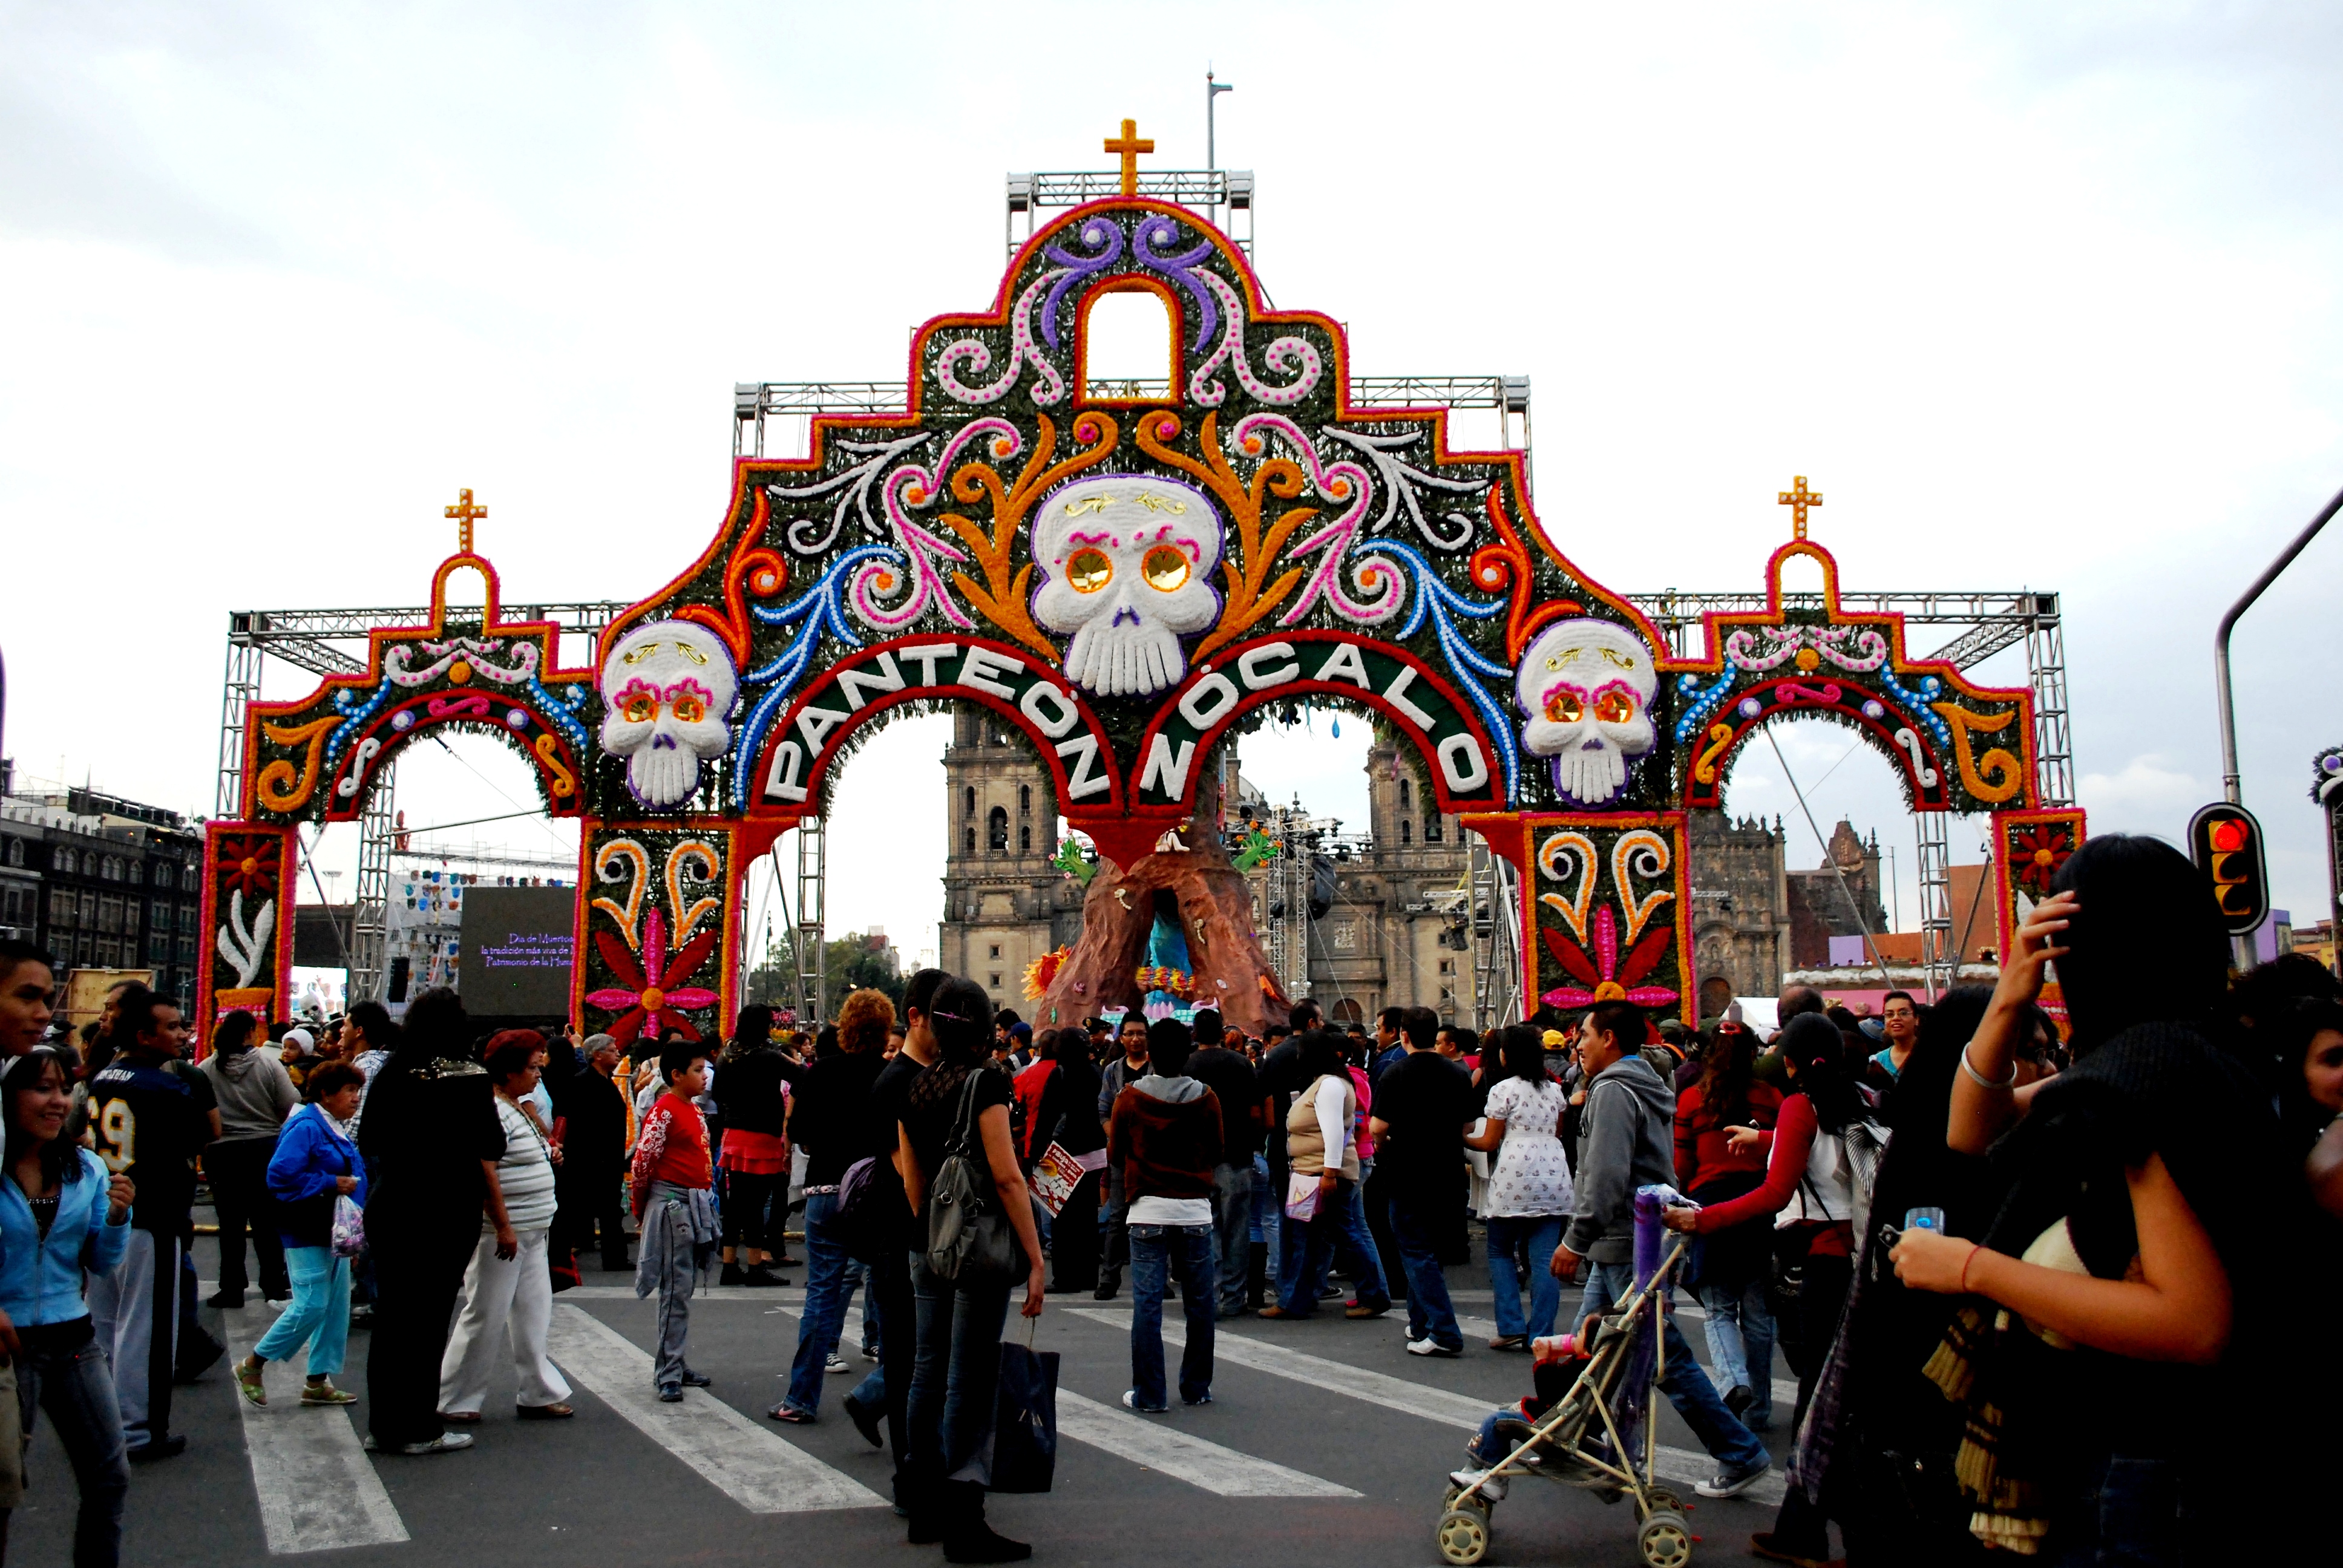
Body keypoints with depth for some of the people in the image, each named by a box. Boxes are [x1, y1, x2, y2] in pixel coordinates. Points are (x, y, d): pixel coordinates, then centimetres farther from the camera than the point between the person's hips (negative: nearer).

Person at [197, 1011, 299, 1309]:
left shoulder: (204, 1070, -5)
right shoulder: (270, 1066, -7)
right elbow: (293, 1107, -9)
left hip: (221, 1153, 0)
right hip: (266, 1150, 0)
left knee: (231, 1224, 7)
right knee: (267, 1222, 9)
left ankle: (232, 1289, 10)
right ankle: (275, 1286, 13)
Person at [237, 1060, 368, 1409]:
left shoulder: (338, 1130, 14)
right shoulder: (305, 1128, -15)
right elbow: (281, 1175, -23)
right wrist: (331, 1183, -20)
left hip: (334, 1232, 9)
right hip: (307, 1235, -9)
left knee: (337, 1306, 9)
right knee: (311, 1306, -10)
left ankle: (318, 1383, 17)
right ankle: (252, 1366, 9)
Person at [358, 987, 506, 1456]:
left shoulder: (391, 1072, 2)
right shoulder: (470, 1078, -10)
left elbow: (367, 1141, 8)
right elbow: (486, 1155, -8)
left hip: (389, 1207, 4)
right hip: (448, 1211, -4)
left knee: (390, 1315, 13)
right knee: (430, 1318, 3)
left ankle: (383, 1425, 21)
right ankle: (419, 1429, 8)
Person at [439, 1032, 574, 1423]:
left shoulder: (521, 1107, 14)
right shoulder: (493, 1110, -17)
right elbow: (486, 1171, -24)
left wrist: (550, 1153, 8)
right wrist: (504, 1227, -25)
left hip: (533, 1232, 10)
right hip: (501, 1233, -10)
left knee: (534, 1316, 12)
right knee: (486, 1316, 0)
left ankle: (538, 1394, 20)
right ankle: (455, 1400, 12)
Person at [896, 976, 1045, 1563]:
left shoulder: (914, 1089, 8)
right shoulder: (984, 1083, -13)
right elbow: (1006, 1177, -17)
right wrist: (1035, 1257, -15)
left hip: (929, 1249, 7)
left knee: (929, 1373, 14)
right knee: (971, 1381, -4)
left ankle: (927, 1506, 24)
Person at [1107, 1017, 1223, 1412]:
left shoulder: (1130, 1097, -3)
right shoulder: (1206, 1098, -2)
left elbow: (1115, 1156, 6)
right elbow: (1216, 1156, 8)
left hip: (1149, 1208, -1)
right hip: (1195, 1209, 1)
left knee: (1147, 1304, 1)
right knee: (1199, 1304, 12)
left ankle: (1148, 1394, 3)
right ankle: (1196, 1388, 21)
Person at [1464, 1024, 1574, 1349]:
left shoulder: (1503, 1090, -4)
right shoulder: (1554, 1090, 13)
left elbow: (1489, 1142, -2)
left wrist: (1462, 1140, 14)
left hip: (1516, 1179, -5)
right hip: (1554, 1177, 5)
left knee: (1500, 1251, 9)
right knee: (1546, 1257, 3)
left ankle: (1512, 1328, 1)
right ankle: (1541, 1334, 1)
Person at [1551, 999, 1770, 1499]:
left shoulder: (1614, 1091, -15)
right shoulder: (1646, 1087, 18)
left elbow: (1606, 1177, -24)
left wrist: (1576, 1240, -19)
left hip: (1629, 1250, -10)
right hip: (1621, 1248, 10)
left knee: (1667, 1360, -4)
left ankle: (1741, 1455, 3)